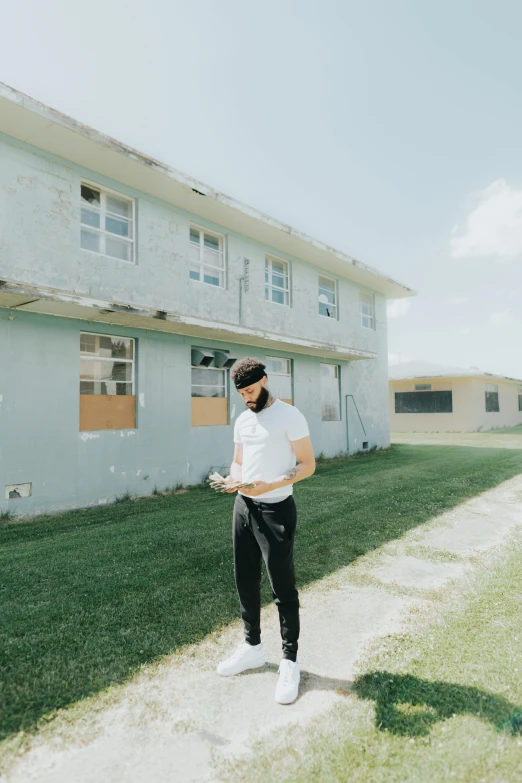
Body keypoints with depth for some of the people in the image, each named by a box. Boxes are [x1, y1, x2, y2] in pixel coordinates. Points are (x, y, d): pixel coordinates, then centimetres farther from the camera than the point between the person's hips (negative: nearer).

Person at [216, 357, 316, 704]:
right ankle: (253, 646, 37)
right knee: (246, 581, 17)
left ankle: (290, 662, 22)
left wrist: (270, 485, -25)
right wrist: (232, 479, -5)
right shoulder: (243, 420, 10)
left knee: (283, 587, 4)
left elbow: (307, 464, -13)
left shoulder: (290, 416, -11)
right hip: (243, 506, 7)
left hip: (275, 510, -7)